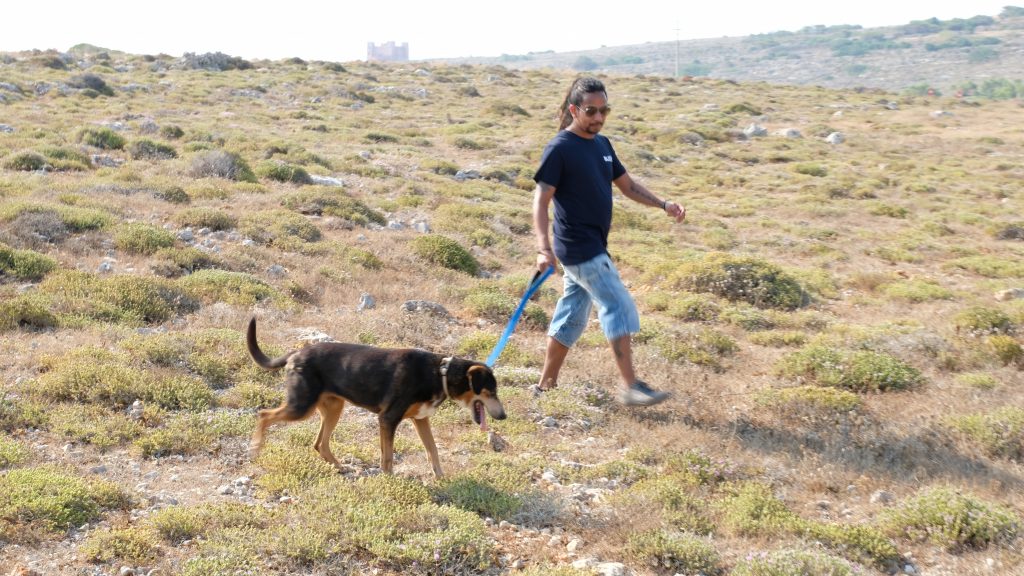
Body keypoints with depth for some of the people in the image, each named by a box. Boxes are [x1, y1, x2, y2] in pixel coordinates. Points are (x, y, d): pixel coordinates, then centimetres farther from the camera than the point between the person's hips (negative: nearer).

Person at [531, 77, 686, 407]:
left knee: (571, 316, 13)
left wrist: (663, 204, 5)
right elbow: (541, 201, -17)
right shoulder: (559, 149, -13)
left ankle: (546, 385, 24)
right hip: (579, 249, -8)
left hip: (593, 248, 8)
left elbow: (627, 185, 19)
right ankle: (630, 387, -5)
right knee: (619, 307, -10)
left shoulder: (602, 145, 12)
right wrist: (544, 249, -28)